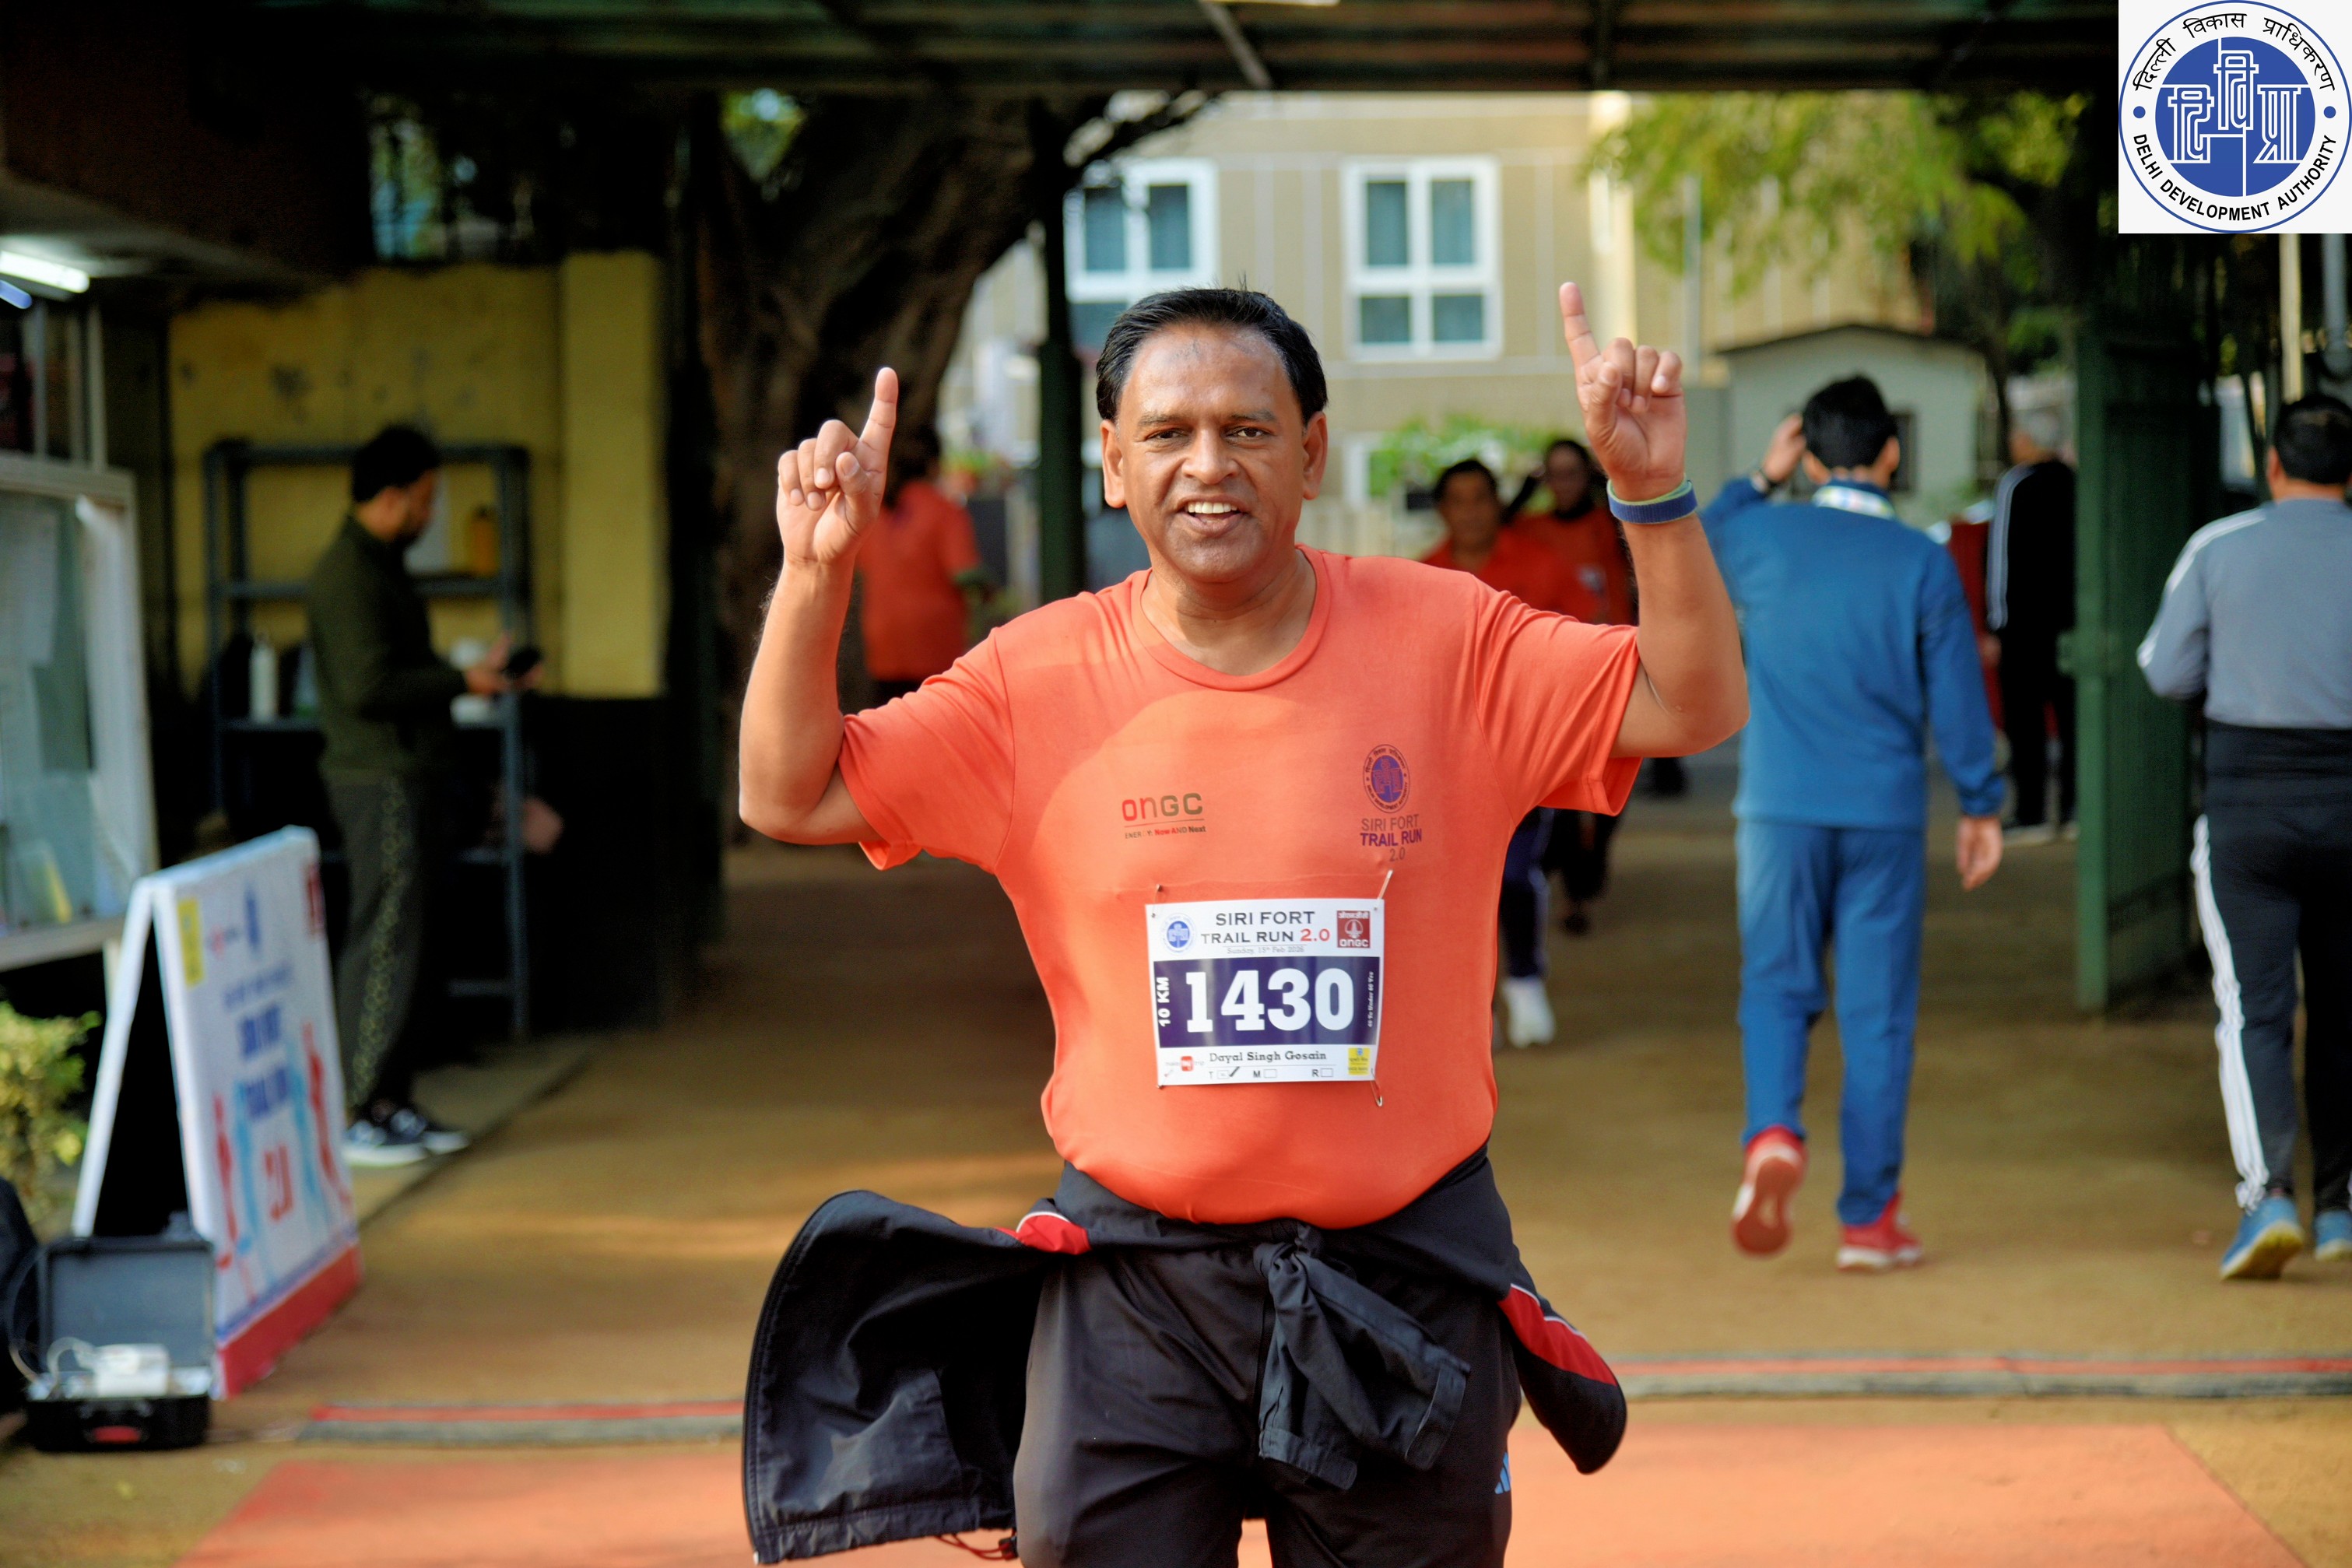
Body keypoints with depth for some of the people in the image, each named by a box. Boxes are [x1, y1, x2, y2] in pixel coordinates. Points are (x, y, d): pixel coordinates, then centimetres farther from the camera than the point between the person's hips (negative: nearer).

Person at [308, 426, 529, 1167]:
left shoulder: (382, 567, 18)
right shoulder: (347, 575, -14)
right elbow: (368, 687, -22)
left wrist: (473, 670, 16)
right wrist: (463, 682, -15)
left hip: (412, 779, 10)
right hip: (381, 782, -10)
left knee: (417, 945, 12)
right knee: (385, 944, -9)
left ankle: (393, 1103, 18)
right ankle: (357, 1116, -7)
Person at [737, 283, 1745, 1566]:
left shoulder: (1443, 644, -1)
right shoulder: (1042, 681, -1)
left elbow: (1694, 710, -4)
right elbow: (790, 796, -1)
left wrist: (1652, 497, -18)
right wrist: (816, 573, -15)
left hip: (1406, 1282, 1)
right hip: (1133, 1289, 0)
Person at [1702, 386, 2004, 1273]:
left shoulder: (1763, 538, 0)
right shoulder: (1923, 564, -4)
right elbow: (1957, 697, -1)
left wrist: (1759, 480, 22)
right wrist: (1981, 804, 10)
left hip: (1780, 806, 1)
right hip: (1885, 811, -1)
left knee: (1775, 988, 13)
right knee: (1877, 1014, 5)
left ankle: (1772, 1131, -15)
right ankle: (1869, 1218, 7)